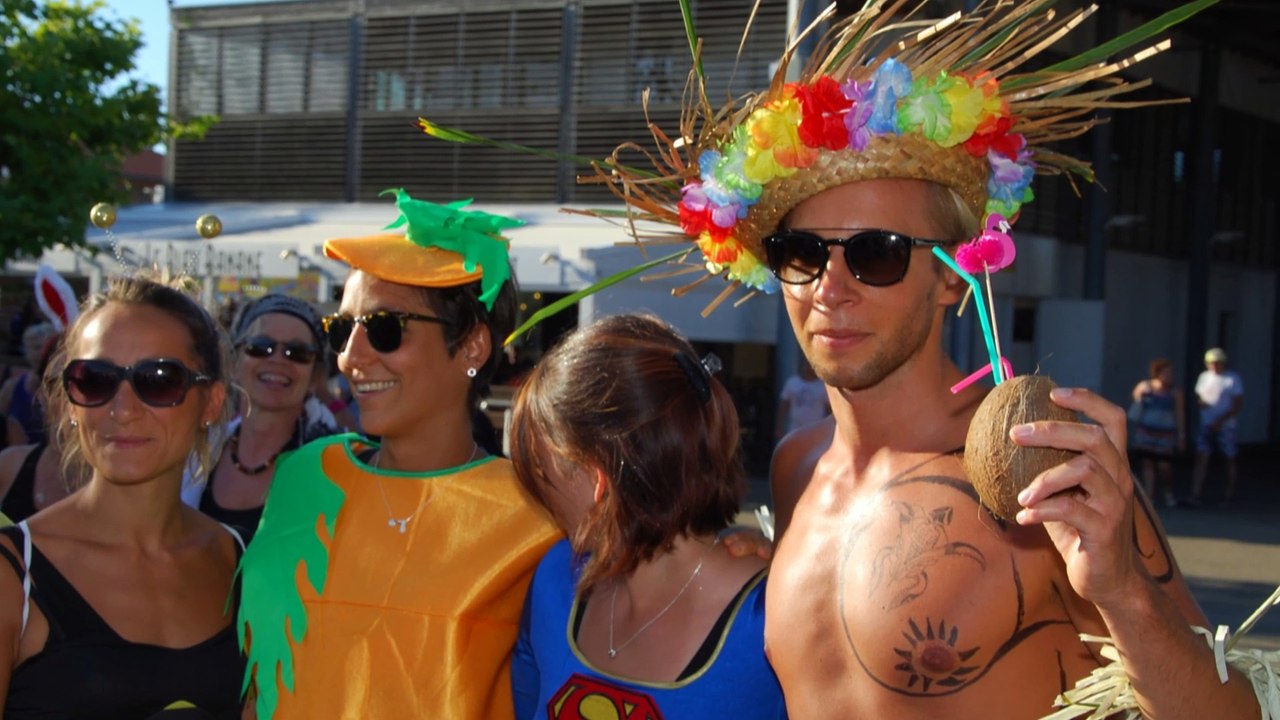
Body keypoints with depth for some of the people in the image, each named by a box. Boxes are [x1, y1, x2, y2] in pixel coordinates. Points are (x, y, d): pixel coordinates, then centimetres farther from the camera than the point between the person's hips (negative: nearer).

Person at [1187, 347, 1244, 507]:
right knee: (1201, 458, -8)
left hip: (1225, 426, -3)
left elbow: (1239, 403, -6)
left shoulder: (1233, 378, -3)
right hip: (1206, 426, 3)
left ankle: (1230, 492, 27)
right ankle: (1195, 495, -13)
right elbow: (1198, 395, 21)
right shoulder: (1204, 377, 10)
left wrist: (1222, 420, -16)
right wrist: (1200, 402, -5)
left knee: (1229, 459, 9)